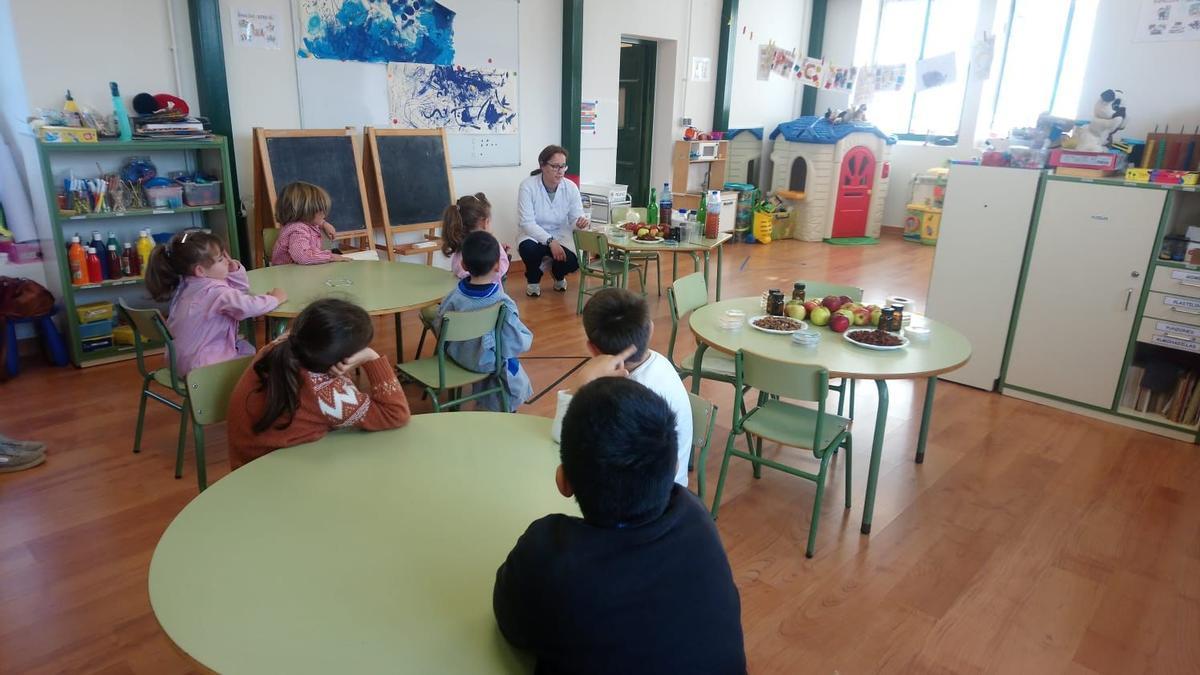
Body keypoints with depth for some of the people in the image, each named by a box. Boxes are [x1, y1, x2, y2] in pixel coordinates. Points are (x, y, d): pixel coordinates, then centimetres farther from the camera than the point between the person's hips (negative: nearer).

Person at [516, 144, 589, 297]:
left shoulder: (571, 187, -10)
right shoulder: (527, 186, -18)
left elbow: (575, 217, -6)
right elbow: (526, 222, -22)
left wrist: (580, 222, -33)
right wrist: (550, 241, -33)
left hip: (561, 236, 2)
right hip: (534, 235, -2)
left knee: (572, 262, -26)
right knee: (528, 248, -36)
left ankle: (558, 275, 16)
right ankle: (533, 279, 1)